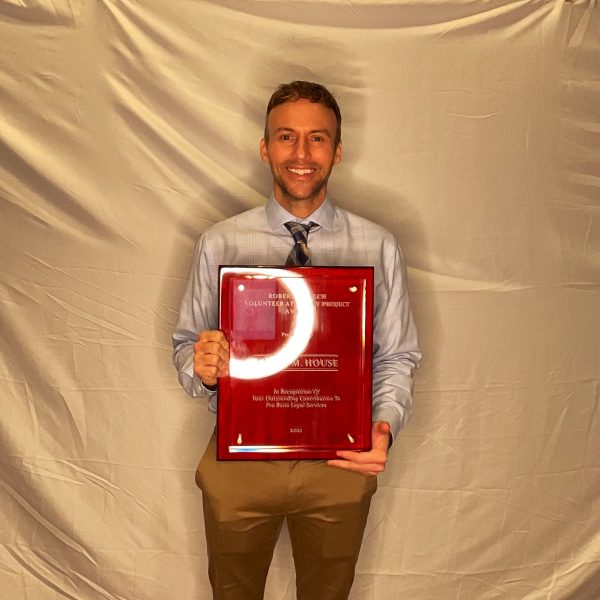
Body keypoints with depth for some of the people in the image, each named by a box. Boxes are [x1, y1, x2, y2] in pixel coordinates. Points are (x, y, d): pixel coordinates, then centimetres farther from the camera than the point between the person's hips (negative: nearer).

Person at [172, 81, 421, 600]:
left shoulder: (379, 247, -5)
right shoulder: (219, 244, -4)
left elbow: (398, 357, -2)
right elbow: (186, 347, 0)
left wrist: (385, 427, -20)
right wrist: (201, 369, -23)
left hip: (341, 459, 0)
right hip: (238, 456, 0)